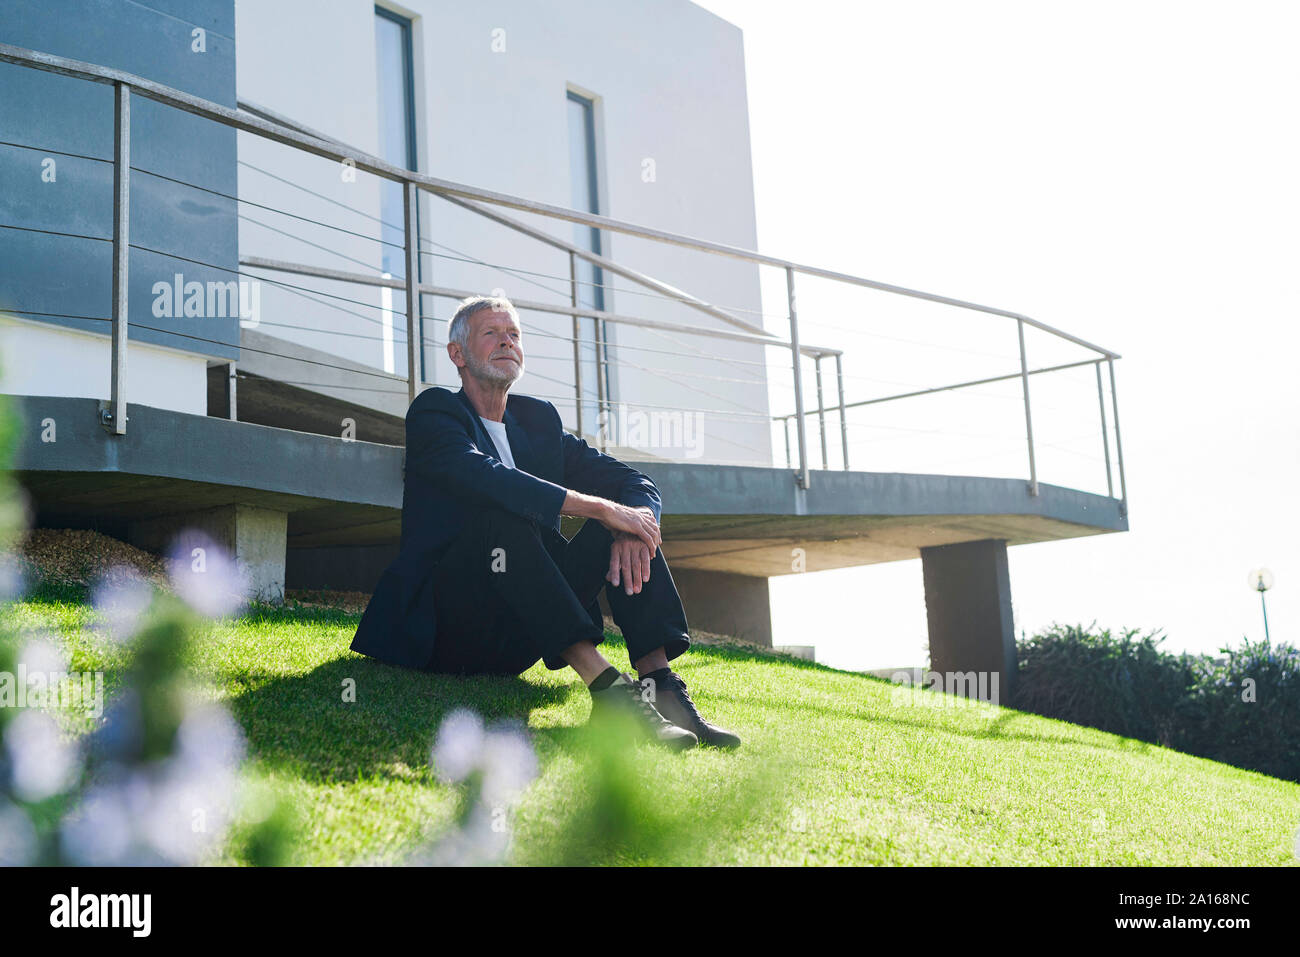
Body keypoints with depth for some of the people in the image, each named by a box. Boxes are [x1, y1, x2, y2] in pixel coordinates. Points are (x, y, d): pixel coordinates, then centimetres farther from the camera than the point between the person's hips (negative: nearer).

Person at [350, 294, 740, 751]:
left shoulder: (539, 419, 18)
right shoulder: (434, 412, 0)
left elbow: (635, 482, 10)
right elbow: (480, 476, -23)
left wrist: (632, 528, -15)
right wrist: (600, 507, -27)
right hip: (444, 623, -5)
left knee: (626, 521, -9)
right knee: (501, 515, -31)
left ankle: (660, 685, -28)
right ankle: (604, 684, -41)